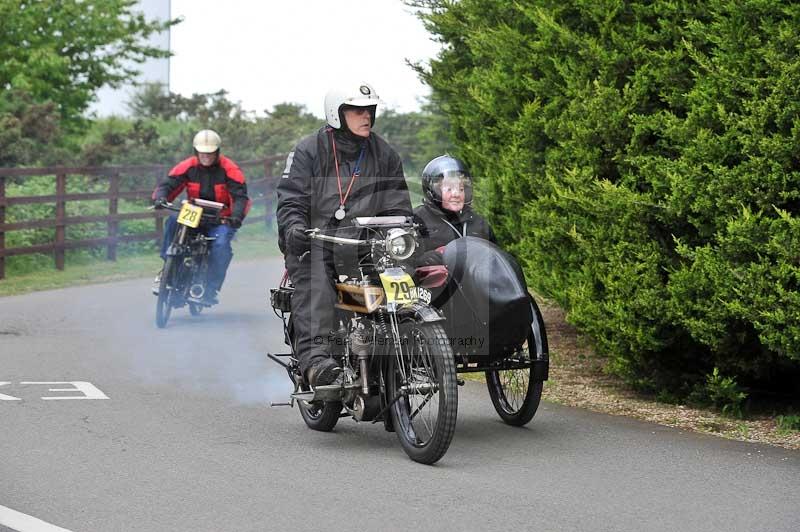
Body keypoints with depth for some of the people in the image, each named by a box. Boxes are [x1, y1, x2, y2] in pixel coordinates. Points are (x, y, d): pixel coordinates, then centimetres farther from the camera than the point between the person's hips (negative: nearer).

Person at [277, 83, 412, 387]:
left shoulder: (384, 155, 16)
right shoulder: (309, 150, 6)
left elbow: (397, 203, 15)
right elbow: (290, 198, 0)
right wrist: (294, 227, -22)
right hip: (314, 239, -3)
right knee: (314, 286, -32)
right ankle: (314, 358, -47)